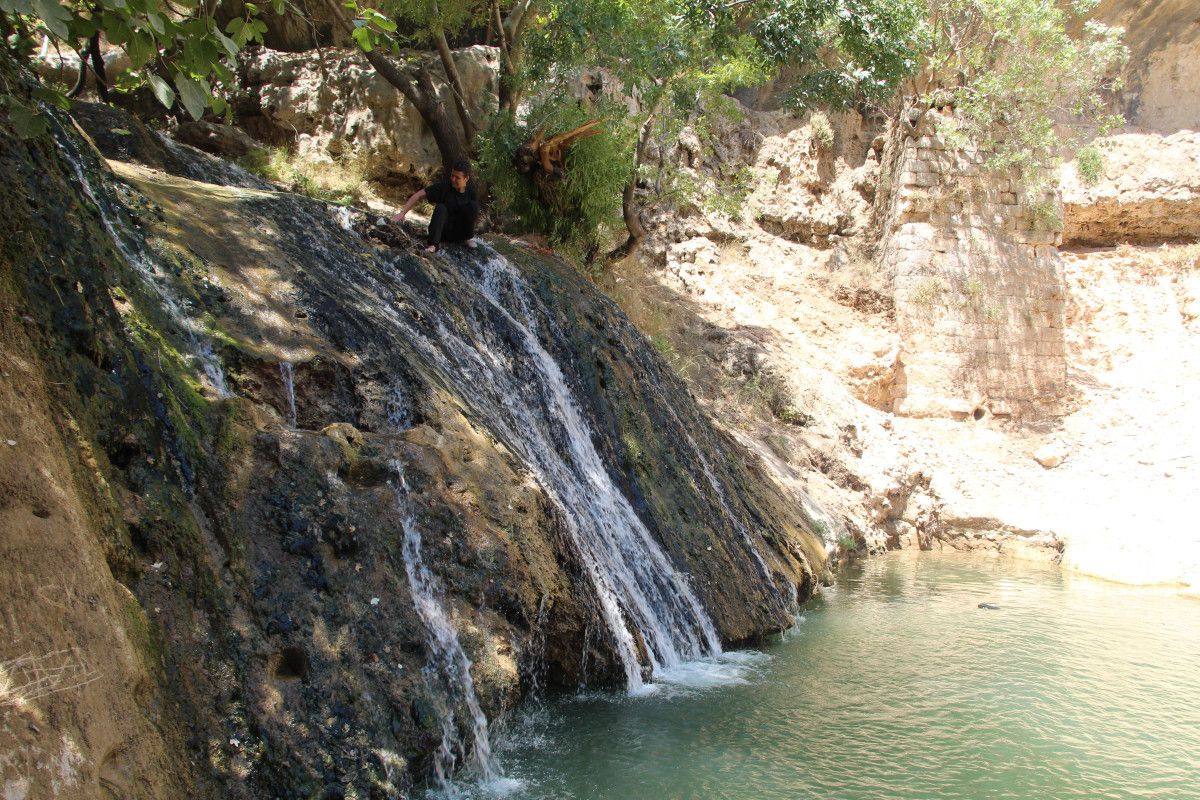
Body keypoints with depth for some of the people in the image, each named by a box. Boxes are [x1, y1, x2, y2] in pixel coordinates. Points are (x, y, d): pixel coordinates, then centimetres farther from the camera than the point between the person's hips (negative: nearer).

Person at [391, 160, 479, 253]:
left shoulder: (471, 192, -5)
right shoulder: (443, 187, -12)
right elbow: (419, 195, -15)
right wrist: (403, 213, -24)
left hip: (460, 234, 1)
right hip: (443, 232, -1)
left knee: (472, 205, -20)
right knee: (441, 208, -30)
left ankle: (468, 238, -6)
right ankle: (434, 245, -41)